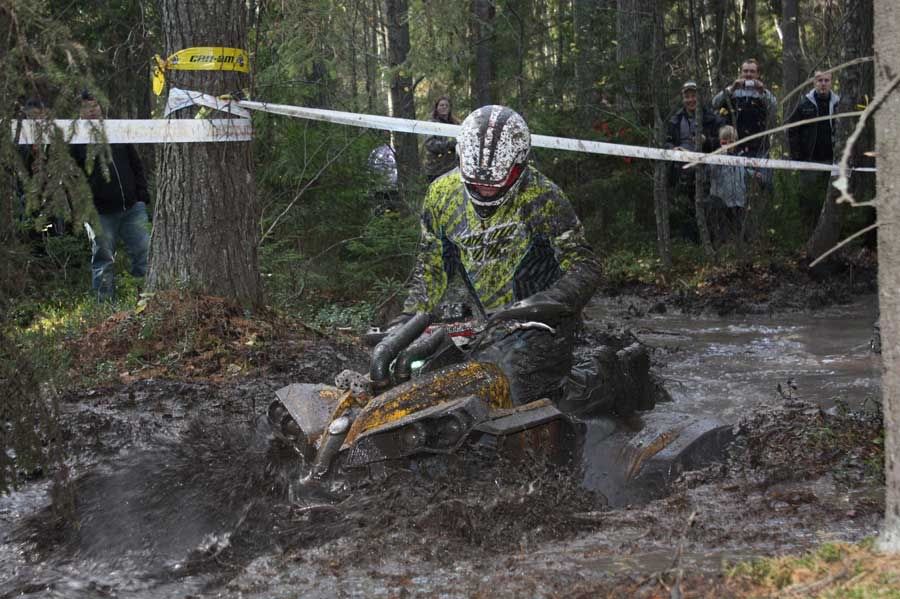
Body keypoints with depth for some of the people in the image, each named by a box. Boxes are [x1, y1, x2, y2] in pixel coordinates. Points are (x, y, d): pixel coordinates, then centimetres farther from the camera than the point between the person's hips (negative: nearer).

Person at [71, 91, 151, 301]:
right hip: (101, 213, -4)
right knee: (103, 260, 1)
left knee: (143, 252, 4)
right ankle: (104, 302, 8)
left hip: (133, 207, 4)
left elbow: (136, 164, 18)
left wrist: (142, 194, 9)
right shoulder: (75, 140, -2)